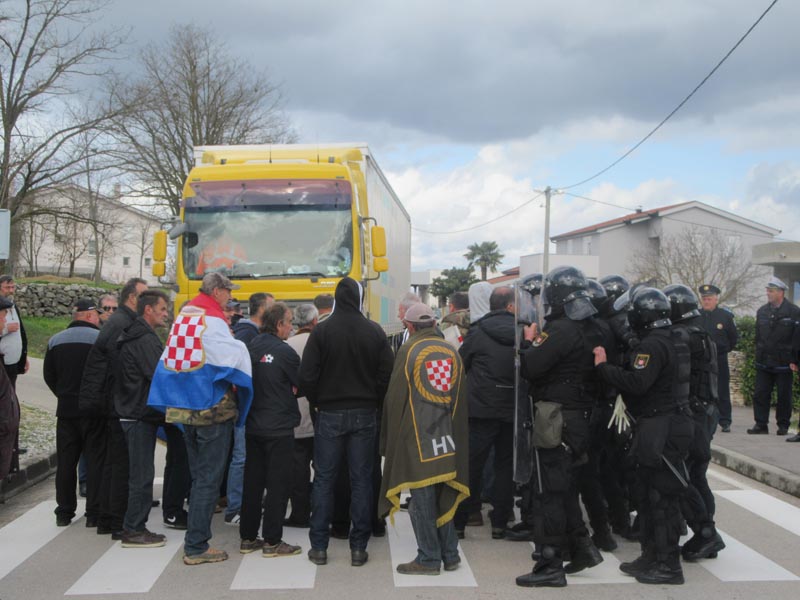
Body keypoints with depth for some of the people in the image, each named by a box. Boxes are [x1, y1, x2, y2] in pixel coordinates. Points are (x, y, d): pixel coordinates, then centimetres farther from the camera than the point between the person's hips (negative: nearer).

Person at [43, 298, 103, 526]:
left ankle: (64, 512, 16)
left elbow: (48, 375, 10)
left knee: (66, 462, 12)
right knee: (96, 461, 2)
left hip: (66, 409, 5)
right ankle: (94, 513, 3)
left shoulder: (55, 340, 8)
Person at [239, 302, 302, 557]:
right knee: (278, 485, 2)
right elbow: (301, 386, -5)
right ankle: (272, 541, 6)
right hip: (279, 428, -6)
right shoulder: (284, 351, -14)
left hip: (253, 427, 6)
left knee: (252, 483, 13)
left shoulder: (250, 348, 2)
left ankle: (248, 537, 20)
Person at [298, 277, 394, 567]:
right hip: (364, 415, 1)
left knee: (323, 480, 8)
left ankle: (319, 547, 11)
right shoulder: (375, 332, -3)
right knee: (361, 481, 7)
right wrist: (374, 402, 10)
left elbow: (307, 375, -9)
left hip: (329, 413, -1)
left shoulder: (322, 331, -8)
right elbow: (386, 374, -3)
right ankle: (358, 547, 10)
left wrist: (316, 402, 7)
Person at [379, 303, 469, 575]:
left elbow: (395, 397, -5)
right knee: (444, 496, 14)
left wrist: (392, 438, 6)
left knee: (422, 499, 3)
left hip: (416, 438, -5)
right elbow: (460, 399, 12)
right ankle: (450, 554, 20)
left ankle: (429, 558, 8)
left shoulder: (408, 351, -7)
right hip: (447, 438, 5)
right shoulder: (453, 352, 7)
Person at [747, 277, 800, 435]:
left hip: (783, 363, -4)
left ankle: (783, 425, 16)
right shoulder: (761, 312, 10)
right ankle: (761, 424, 9)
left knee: (784, 396, 5)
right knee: (760, 394, 2)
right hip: (764, 363, 4)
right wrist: (758, 355, 12)